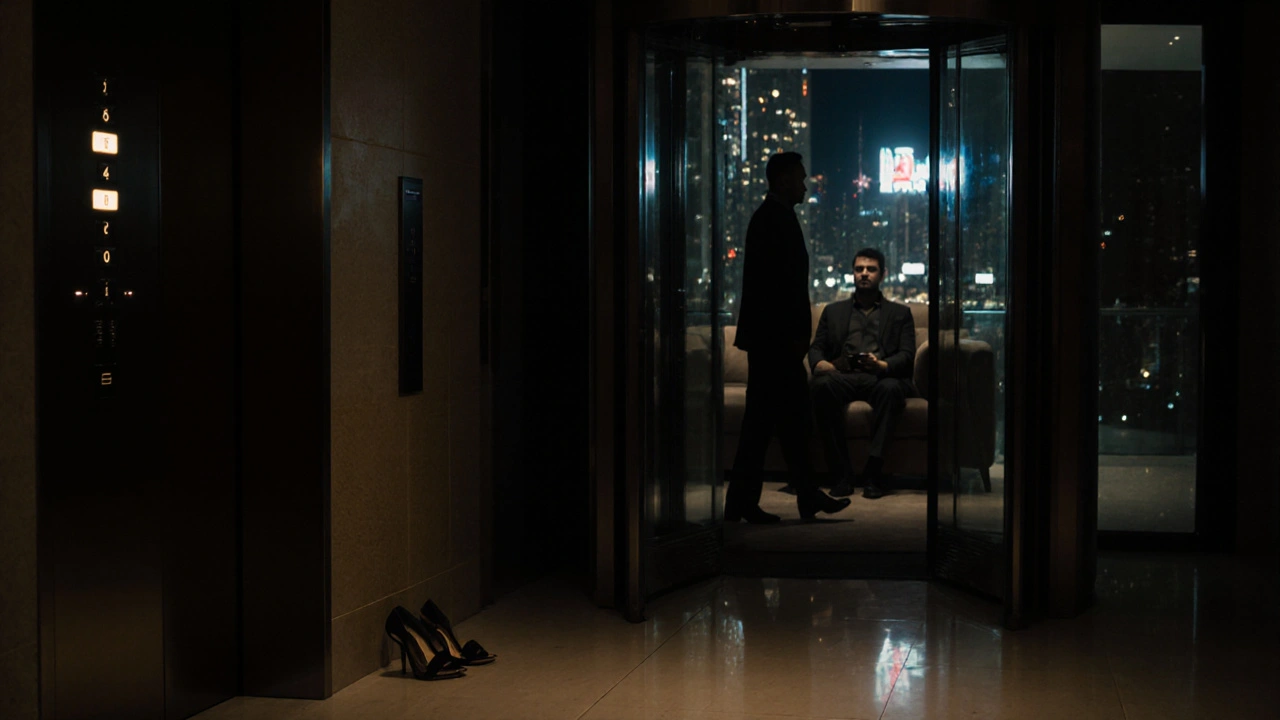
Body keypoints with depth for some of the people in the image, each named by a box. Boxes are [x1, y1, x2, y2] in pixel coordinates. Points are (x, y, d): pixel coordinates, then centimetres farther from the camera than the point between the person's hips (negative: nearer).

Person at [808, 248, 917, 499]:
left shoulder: (900, 313, 22)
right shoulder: (833, 311, 27)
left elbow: (907, 356, 7)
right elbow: (816, 347, 17)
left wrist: (882, 365, -17)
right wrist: (819, 363, -10)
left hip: (881, 377, -1)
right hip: (843, 377, 1)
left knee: (891, 388, -38)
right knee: (821, 385, -35)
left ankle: (872, 473, -38)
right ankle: (841, 472, -33)